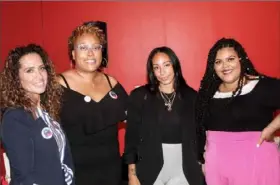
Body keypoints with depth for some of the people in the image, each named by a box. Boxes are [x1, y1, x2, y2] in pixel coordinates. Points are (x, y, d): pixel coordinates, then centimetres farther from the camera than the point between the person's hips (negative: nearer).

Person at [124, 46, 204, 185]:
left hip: (184, 169, 1)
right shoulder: (139, 96, -3)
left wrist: (200, 166, 5)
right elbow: (132, 136, -3)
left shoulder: (191, 96, 2)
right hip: (150, 168, -1)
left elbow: (199, 134, 7)